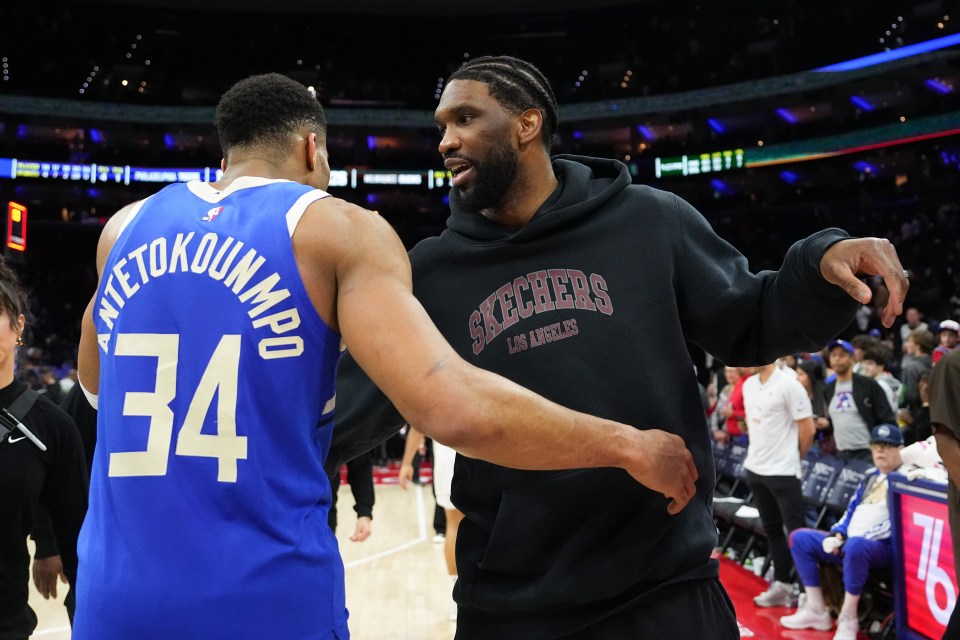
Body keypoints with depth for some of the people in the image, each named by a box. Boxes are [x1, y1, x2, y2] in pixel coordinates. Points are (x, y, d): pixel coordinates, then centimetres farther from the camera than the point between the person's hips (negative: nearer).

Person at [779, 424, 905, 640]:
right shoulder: (870, 476, 19)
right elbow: (853, 510, 21)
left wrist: (857, 539, -20)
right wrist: (838, 534, 2)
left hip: (885, 548, -9)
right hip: (850, 543, 9)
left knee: (855, 546, -41)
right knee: (800, 538, 1)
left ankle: (847, 619, -24)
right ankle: (817, 610, -3)